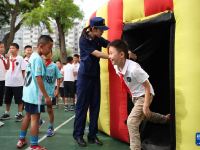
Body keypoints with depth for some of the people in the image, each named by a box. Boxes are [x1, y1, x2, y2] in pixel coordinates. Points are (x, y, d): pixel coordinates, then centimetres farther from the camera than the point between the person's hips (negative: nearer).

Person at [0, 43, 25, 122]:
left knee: (19, 99, 3)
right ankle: (6, 114, 25)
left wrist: (24, 80, -5)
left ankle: (20, 114, 13)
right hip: (8, 82, 5)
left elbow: (23, 70, -2)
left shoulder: (20, 58, -2)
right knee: (7, 99, 12)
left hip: (18, 83, -5)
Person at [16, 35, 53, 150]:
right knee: (35, 118, -3)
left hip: (28, 92, 10)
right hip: (35, 94, -10)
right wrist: (46, 96, -20)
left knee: (28, 116, 19)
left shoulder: (32, 57, 11)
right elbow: (38, 78, -22)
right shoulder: (38, 59, -17)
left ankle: (22, 140, 30)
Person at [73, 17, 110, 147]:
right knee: (82, 106, 0)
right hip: (85, 76, -6)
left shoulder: (99, 39, 6)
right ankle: (78, 135, 13)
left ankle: (92, 135, 16)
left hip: (95, 76, 6)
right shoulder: (84, 40, -13)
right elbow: (97, 54, -20)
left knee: (95, 105, 7)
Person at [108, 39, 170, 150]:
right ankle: (165, 119, 56)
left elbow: (147, 86, -27)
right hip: (135, 96, 9)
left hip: (144, 95, -9)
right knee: (142, 115, 30)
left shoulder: (133, 68, -35)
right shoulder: (116, 67, -13)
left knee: (132, 121, -19)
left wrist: (146, 106, -26)